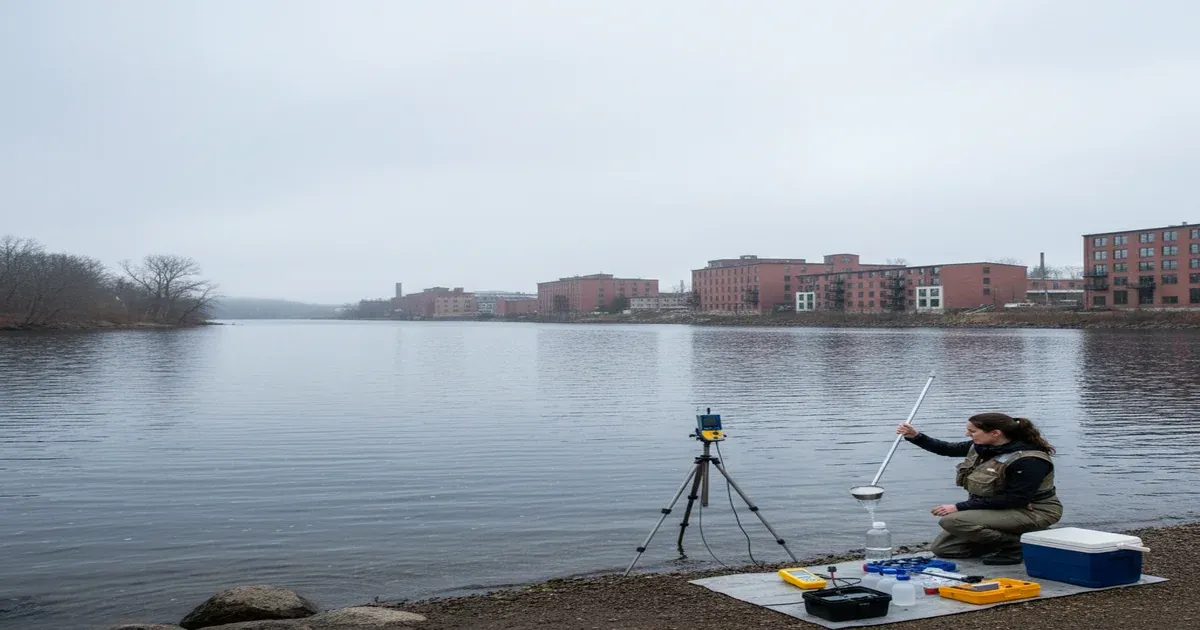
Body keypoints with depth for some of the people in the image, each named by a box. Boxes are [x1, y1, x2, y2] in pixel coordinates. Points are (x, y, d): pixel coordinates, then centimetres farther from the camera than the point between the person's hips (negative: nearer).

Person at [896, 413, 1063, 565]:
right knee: (940, 548, 7)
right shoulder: (983, 447, -2)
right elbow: (947, 449, 14)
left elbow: (1014, 500, -29)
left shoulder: (1028, 461, -27)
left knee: (952, 520, -27)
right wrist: (916, 436, -4)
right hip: (993, 509, 9)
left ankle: (1018, 544, -13)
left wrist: (959, 507, -27)